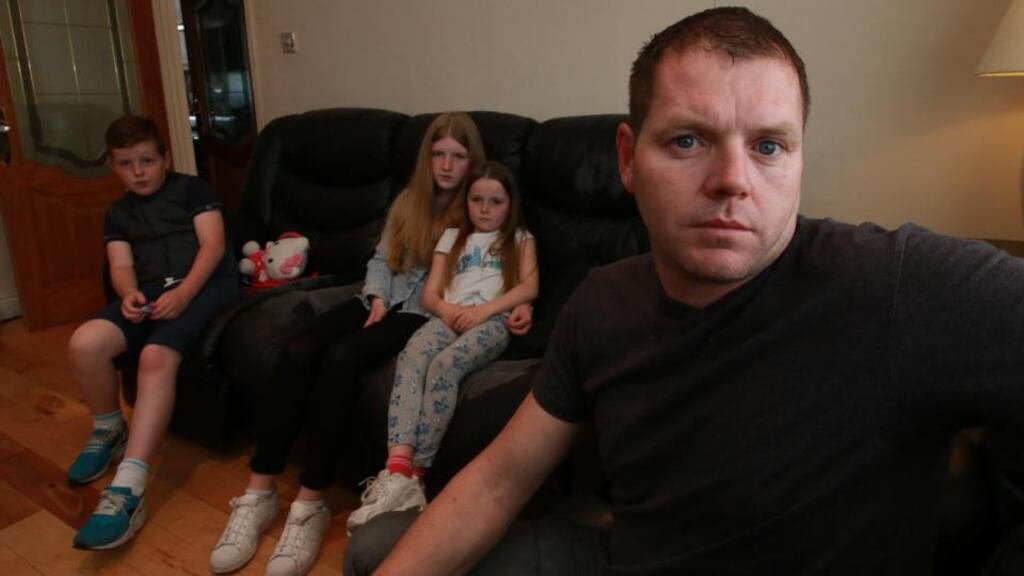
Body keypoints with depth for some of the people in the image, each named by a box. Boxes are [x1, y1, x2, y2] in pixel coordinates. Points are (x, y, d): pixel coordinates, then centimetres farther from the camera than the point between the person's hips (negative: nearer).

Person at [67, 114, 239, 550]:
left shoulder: (192, 189, 11)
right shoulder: (118, 213, 25)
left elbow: (213, 244, -1)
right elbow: (121, 265, 11)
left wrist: (184, 292, -17)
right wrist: (129, 295, -14)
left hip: (206, 283, -5)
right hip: (150, 292, 5)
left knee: (156, 356, -31)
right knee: (84, 344, -22)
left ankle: (127, 490, -36)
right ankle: (108, 432, 8)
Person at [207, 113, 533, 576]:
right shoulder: (407, 201, 20)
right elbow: (381, 259, 18)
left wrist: (518, 305, -19)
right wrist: (377, 296, -2)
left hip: (427, 316, -5)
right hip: (382, 302, 5)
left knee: (340, 359, -32)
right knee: (298, 352, -24)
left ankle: (310, 505, -25)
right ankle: (258, 494, -18)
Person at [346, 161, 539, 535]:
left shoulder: (520, 239, 21)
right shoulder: (452, 237, 28)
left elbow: (529, 287, 3)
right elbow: (430, 293, 18)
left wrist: (484, 310, -11)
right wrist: (446, 309, -7)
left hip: (493, 321, -3)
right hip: (450, 317, 3)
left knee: (445, 364, -35)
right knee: (410, 357, -32)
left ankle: (415, 473, -34)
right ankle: (397, 472, -44)